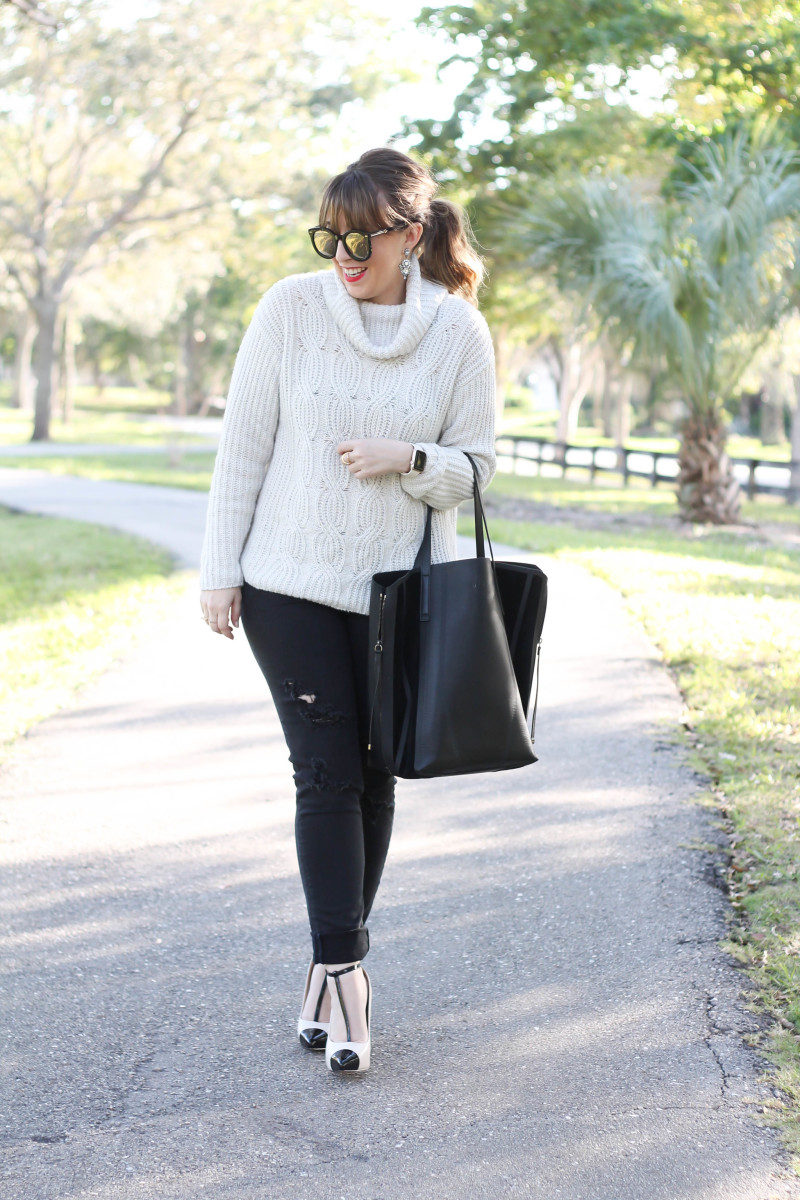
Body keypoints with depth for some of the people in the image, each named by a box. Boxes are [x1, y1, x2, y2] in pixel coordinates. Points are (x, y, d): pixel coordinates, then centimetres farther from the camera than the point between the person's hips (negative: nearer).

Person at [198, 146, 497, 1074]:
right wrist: (219, 570, -3)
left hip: (401, 588, 1)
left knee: (372, 777, 7)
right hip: (290, 582, -1)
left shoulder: (459, 332, -4)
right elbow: (243, 444, -1)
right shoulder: (291, 308, -6)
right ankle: (345, 973, 0)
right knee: (327, 775, -5)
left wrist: (411, 460, -19)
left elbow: (475, 465, 3)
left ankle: (331, 965, 22)